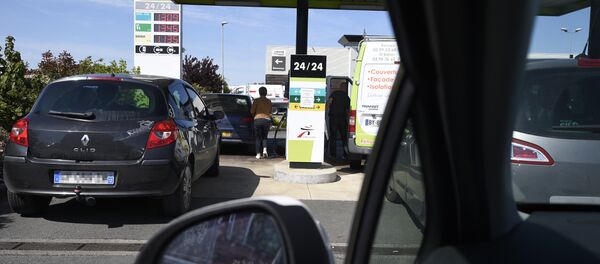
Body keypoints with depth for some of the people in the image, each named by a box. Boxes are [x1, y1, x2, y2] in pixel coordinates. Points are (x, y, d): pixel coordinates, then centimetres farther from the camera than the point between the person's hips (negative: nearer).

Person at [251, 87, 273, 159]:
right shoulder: (269, 102, 10)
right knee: (264, 137, 17)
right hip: (267, 119, 2)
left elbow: (252, 111, 0)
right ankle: (265, 150, -6)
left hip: (258, 119, -2)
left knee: (258, 138, 8)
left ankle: (258, 154, 2)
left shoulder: (257, 101, 0)